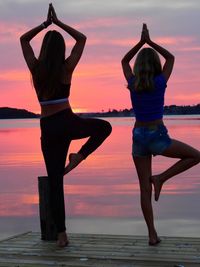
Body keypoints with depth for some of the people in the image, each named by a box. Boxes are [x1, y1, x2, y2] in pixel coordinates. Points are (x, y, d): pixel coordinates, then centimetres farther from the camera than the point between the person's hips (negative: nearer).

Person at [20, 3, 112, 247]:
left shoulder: (36, 68, 1)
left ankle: (61, 234, 4)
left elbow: (23, 39, 17)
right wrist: (58, 23, 12)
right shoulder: (66, 68, -3)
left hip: (47, 129, 2)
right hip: (67, 122, -2)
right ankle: (79, 156, 3)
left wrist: (45, 24, 17)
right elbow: (82, 39, 9)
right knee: (104, 127, 25)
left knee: (54, 181, 5)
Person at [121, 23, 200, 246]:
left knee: (145, 189, 6)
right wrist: (150, 41, 12)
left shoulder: (133, 83, 0)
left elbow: (124, 61, 19)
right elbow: (171, 58, 10)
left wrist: (141, 42, 12)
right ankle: (160, 178, 2)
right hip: (158, 137, -4)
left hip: (138, 137, 4)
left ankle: (152, 234, 5)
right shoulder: (160, 82, -8)